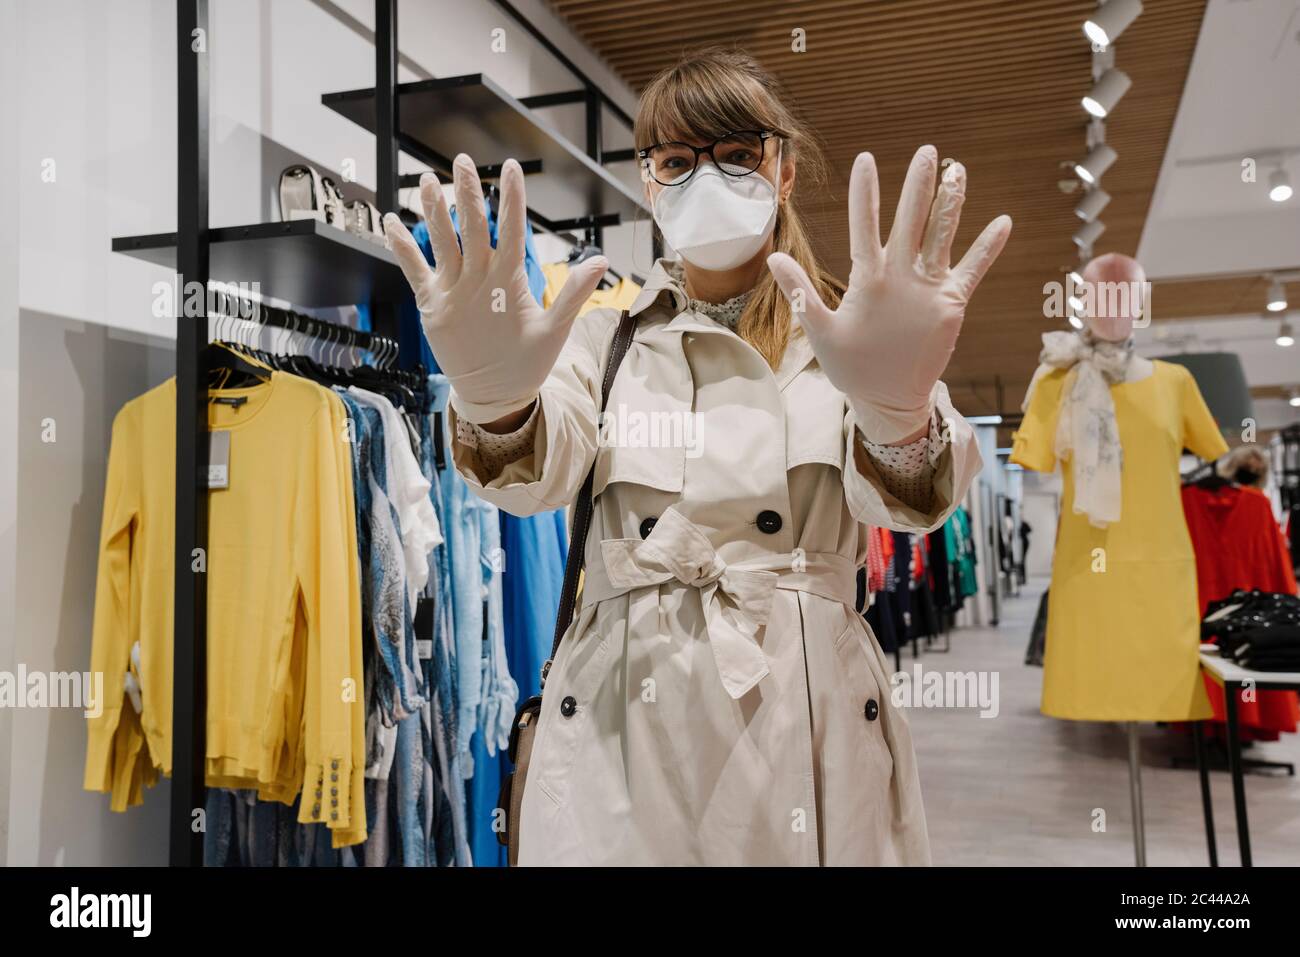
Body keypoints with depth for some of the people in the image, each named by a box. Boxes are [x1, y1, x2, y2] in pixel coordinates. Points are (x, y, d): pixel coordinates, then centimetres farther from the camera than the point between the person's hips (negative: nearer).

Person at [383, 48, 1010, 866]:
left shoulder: (837, 339, 3)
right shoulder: (602, 337, 7)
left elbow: (897, 496, -17)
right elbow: (542, 471, -12)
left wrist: (899, 413, -40)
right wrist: (494, 401, -35)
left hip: (808, 726, 0)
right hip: (618, 728, 1)